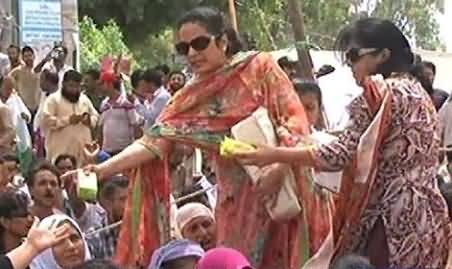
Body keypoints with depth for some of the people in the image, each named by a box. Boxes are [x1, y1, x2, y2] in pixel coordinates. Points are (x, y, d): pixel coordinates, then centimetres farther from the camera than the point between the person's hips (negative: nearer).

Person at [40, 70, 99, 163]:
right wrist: (67, 120, -19)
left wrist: (90, 120, -3)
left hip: (82, 148, 6)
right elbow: (46, 120, -12)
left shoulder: (84, 99, 17)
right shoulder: (53, 99, -2)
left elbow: (96, 116, 21)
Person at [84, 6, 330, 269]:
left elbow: (295, 119, -9)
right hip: (238, 198, 3)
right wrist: (103, 169, -14)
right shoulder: (191, 98, 6)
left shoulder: (259, 66, -4)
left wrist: (279, 166, -24)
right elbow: (155, 140, -2)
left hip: (283, 187, -3)